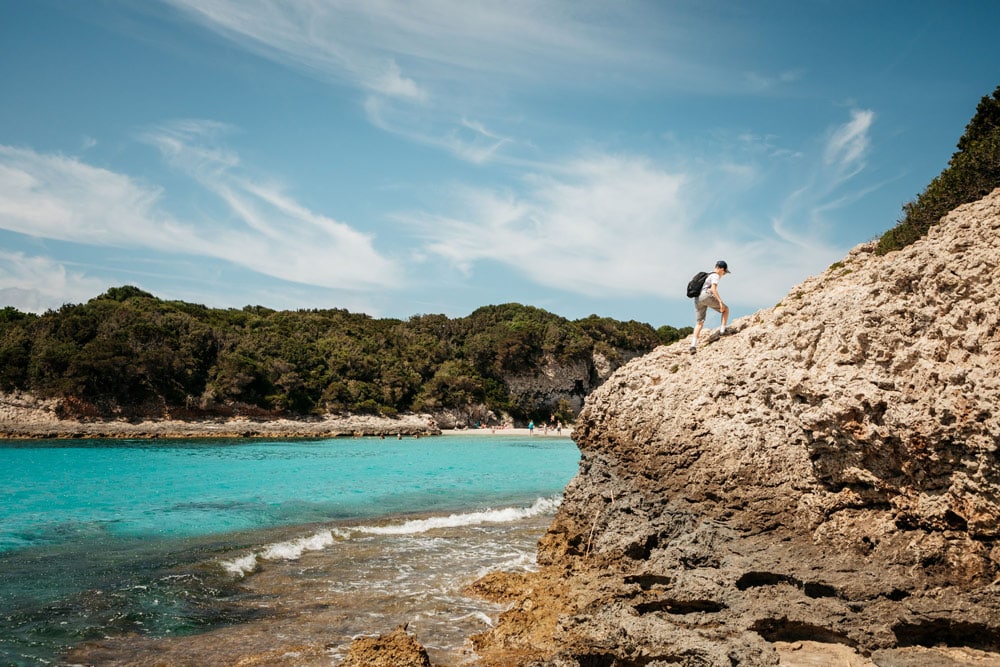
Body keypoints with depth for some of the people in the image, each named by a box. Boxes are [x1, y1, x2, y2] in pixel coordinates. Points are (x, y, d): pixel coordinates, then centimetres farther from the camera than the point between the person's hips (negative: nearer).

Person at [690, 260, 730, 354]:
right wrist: (720, 301, -18)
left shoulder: (708, 275, 31)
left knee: (699, 322, 5)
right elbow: (713, 289, -13)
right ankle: (722, 330, 1)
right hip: (706, 296, -8)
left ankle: (693, 344, -7)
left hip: (697, 299, 8)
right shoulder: (715, 276, 3)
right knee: (726, 309, 11)